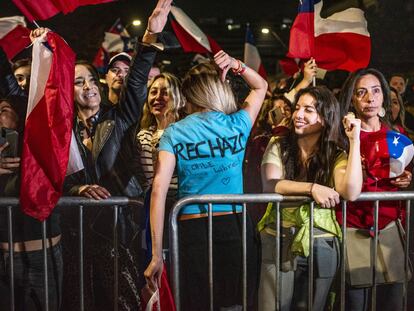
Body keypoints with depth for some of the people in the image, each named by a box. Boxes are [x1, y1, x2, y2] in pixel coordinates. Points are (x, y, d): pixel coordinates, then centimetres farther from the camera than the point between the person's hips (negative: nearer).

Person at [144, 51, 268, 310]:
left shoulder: (174, 132, 0)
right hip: (235, 228, 1)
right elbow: (261, 87, 23)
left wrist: (157, 254, -7)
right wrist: (236, 65, 8)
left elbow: (159, 190, -9)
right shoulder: (237, 125, 3)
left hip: (193, 230, 0)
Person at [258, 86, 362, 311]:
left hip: (321, 245, 1)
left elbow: (351, 193, -19)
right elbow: (270, 185, -16)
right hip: (279, 242, 0)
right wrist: (312, 187, -27)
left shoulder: (336, 155, 0)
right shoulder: (278, 147, 0)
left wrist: (355, 140, -17)